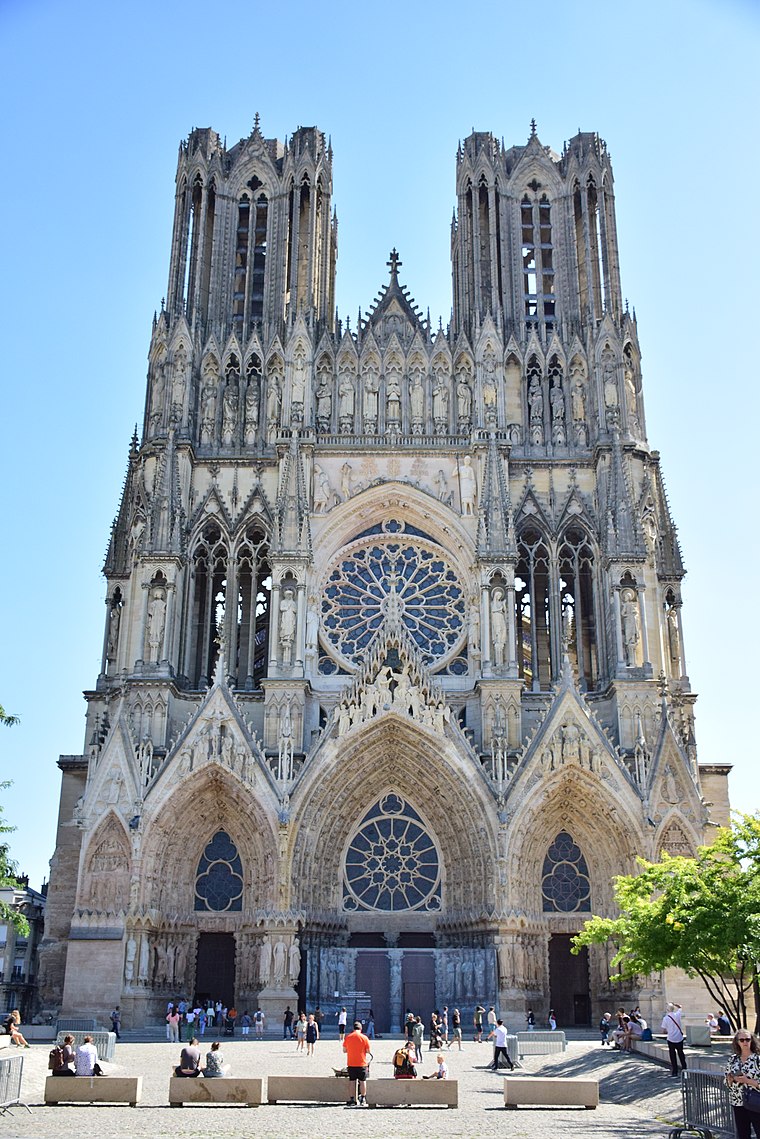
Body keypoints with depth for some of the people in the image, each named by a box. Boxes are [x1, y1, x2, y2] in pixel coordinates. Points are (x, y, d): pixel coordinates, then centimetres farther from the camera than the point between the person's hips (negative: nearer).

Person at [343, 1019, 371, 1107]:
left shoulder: (348, 1037, -1)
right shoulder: (364, 1038, -7)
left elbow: (344, 1050, 4)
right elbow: (368, 1051, -2)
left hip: (351, 1063, 2)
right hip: (362, 1063, -2)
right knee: (362, 1081, 7)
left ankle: (354, 1100, 10)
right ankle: (362, 1100, 7)